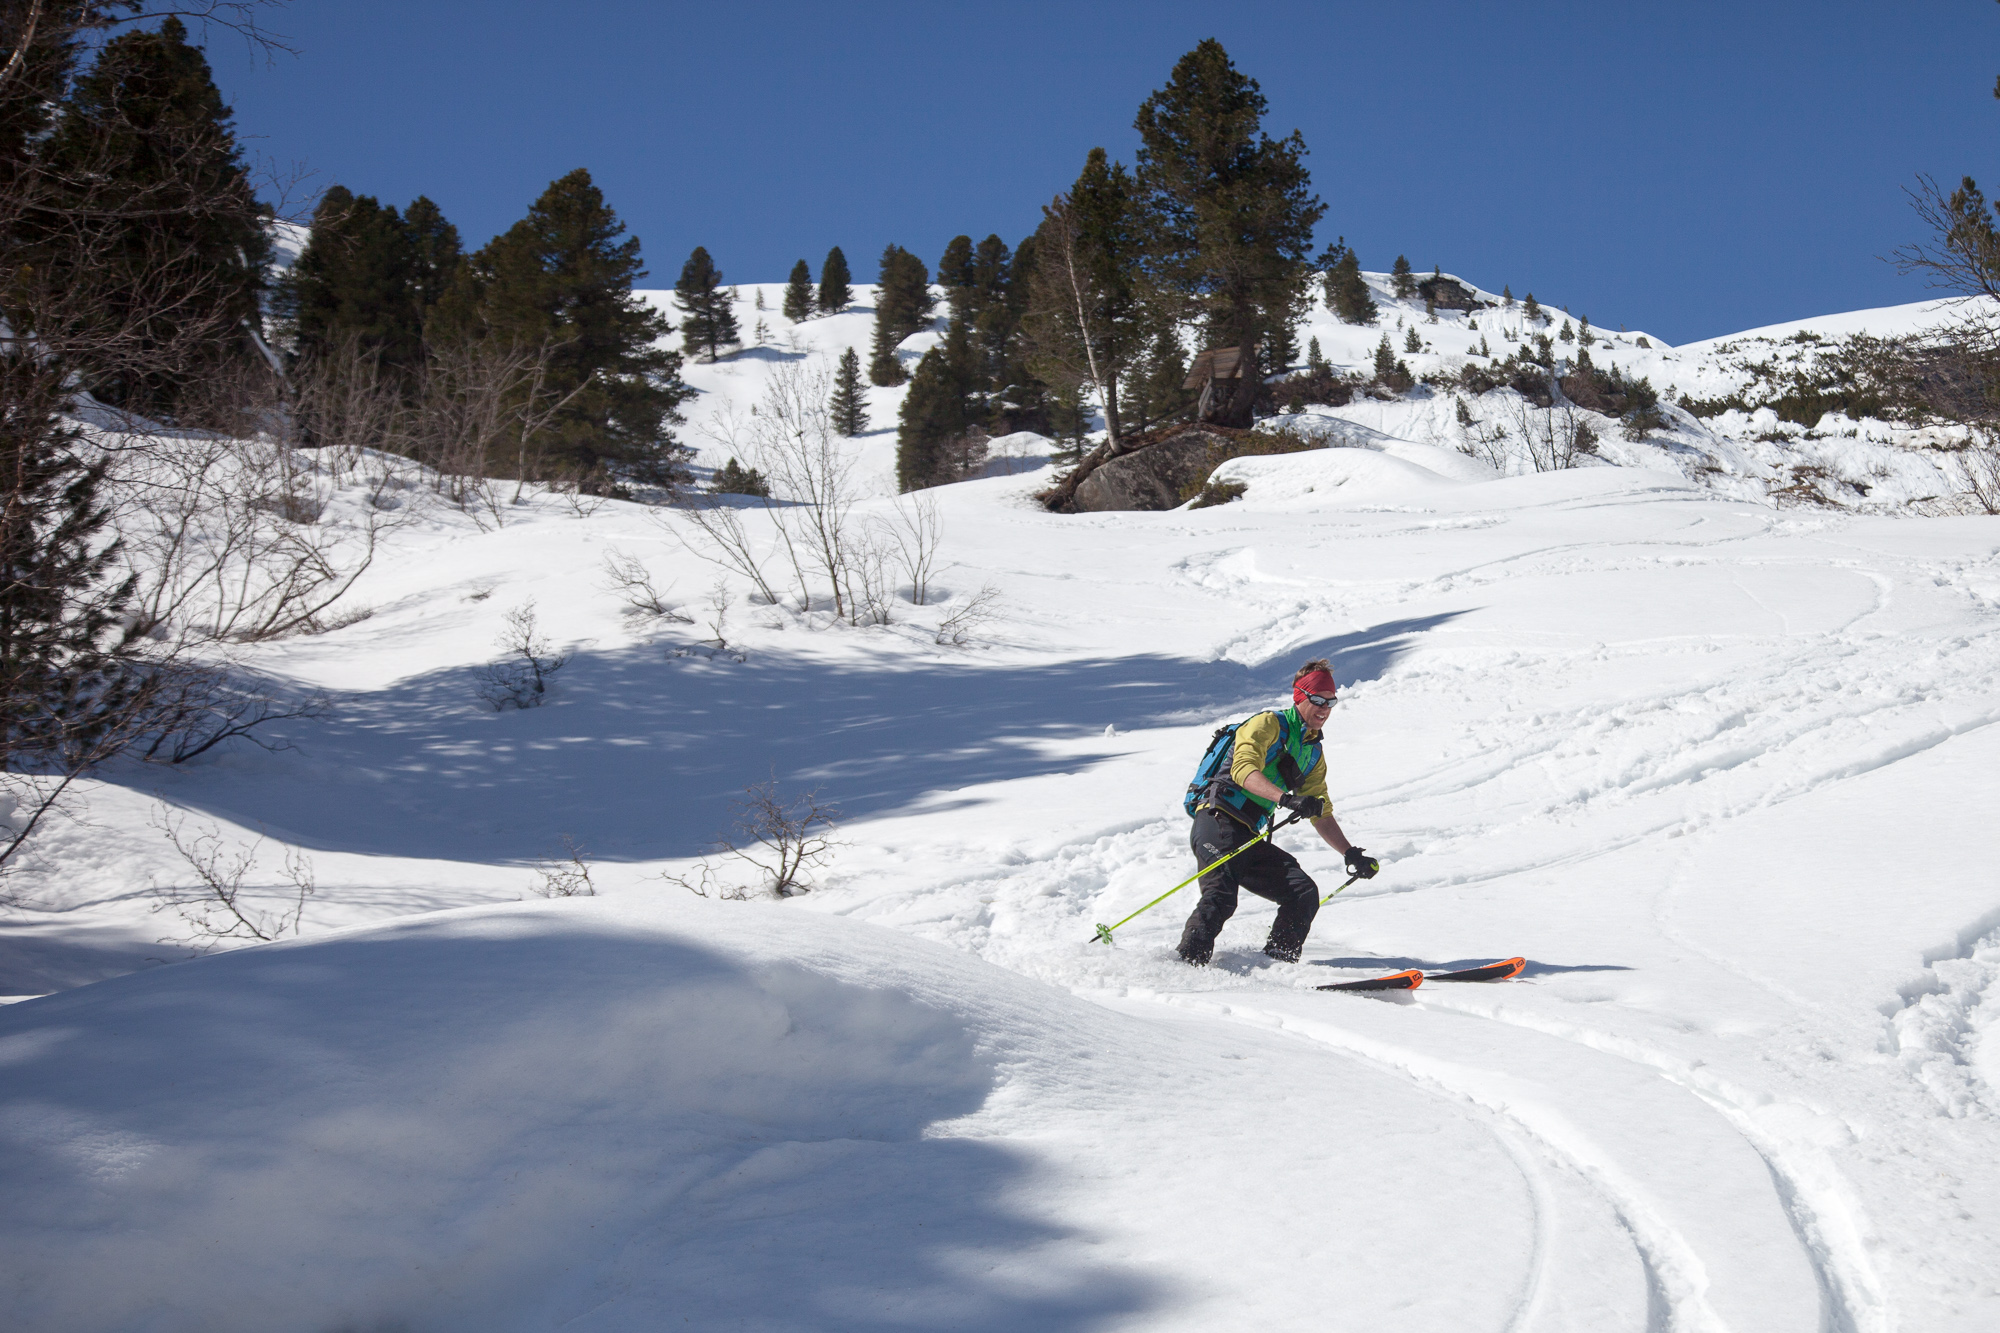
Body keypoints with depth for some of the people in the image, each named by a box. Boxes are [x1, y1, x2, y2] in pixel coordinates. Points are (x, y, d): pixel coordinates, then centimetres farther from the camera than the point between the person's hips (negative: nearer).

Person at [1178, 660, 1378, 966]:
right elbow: (1244, 768, -19)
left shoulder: (1313, 754, 23)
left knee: (1304, 893, -8)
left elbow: (1321, 814, 29)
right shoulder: (1269, 724, -1)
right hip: (1218, 823, -8)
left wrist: (1351, 854, 19)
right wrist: (1285, 798, -35)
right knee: (1221, 897, -28)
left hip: (1249, 838, 8)